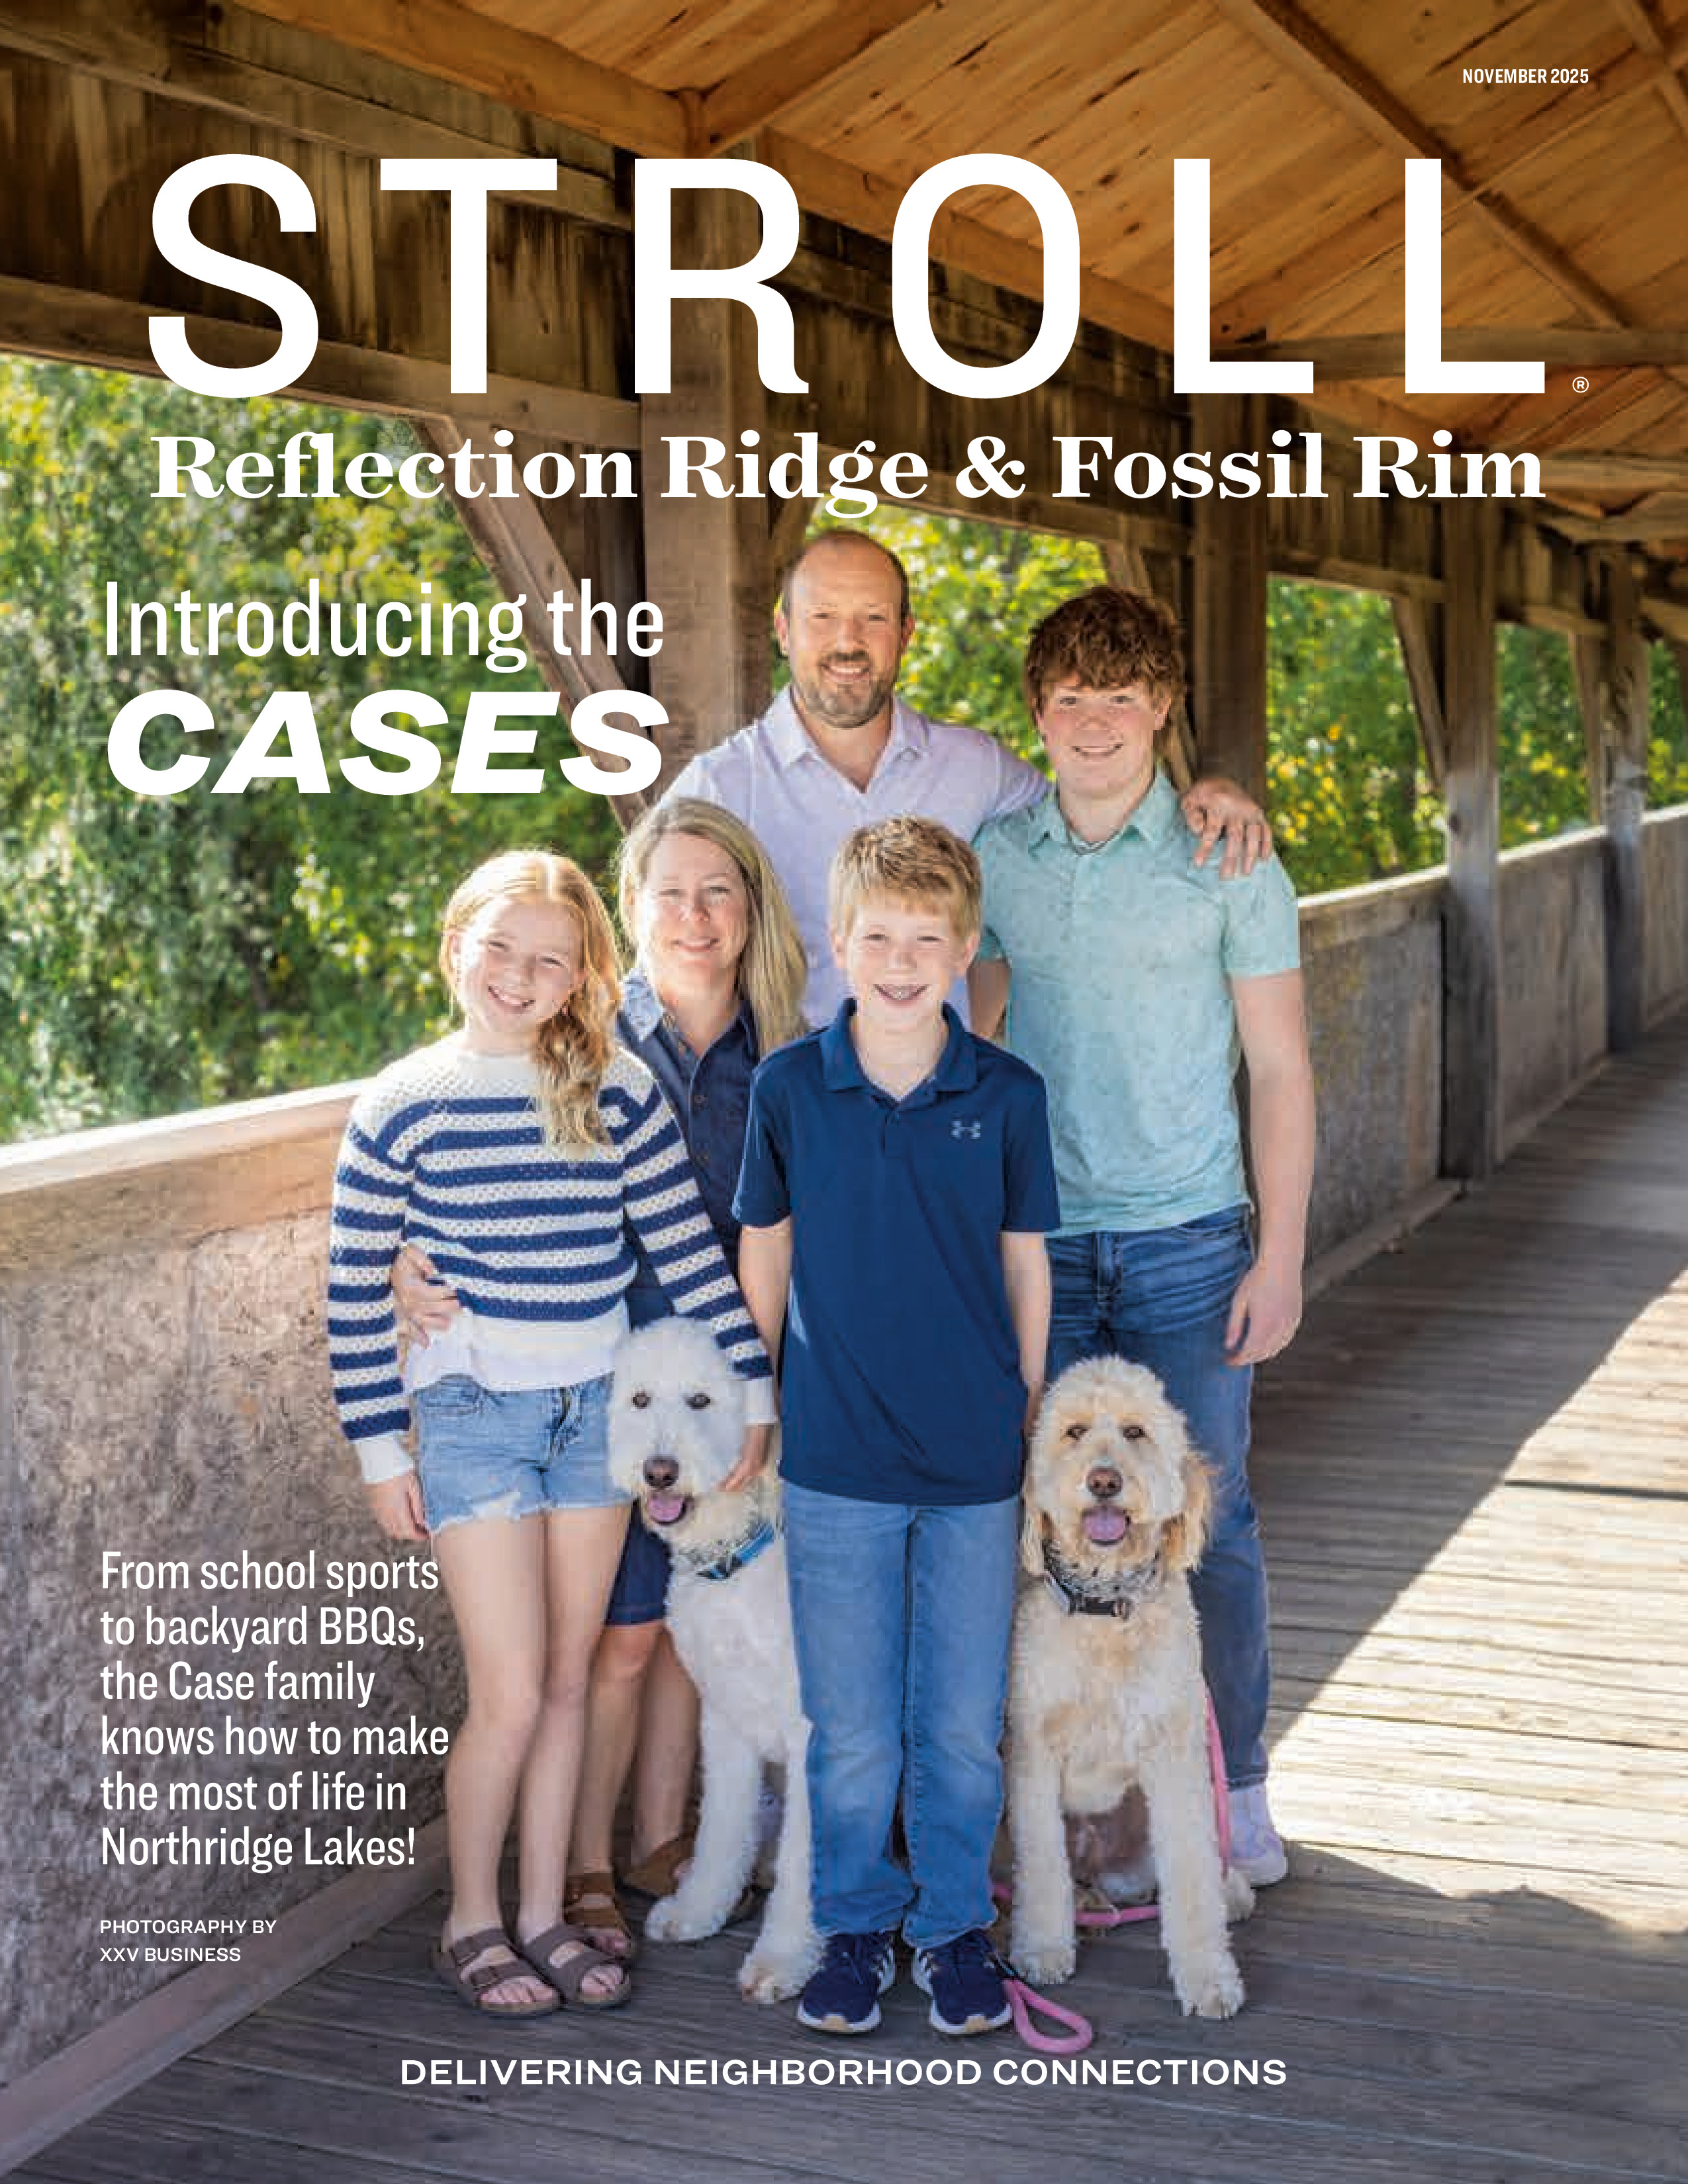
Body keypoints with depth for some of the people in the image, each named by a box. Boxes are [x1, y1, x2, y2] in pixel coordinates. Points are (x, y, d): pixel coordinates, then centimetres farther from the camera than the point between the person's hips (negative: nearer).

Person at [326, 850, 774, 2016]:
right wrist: (380, 1447, -4)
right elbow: (357, 1286, -4)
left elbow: (687, 1246, 2)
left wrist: (752, 1385, 1)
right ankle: (471, 1922, 17)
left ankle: (546, 1914, 25)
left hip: (597, 1407, 3)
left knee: (569, 1679, 11)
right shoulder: (404, 1106, -8)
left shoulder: (620, 1090, -2)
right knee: (512, 1696, -4)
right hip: (471, 1413, -3)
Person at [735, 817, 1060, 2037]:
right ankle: (854, 1924, 29)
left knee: (965, 1723, 10)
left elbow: (1025, 1262, 5)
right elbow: (764, 1253, 6)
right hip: (835, 1460, 0)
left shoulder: (1006, 1097, -4)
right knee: (851, 1728, 9)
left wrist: (1030, 1419, 8)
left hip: (976, 1463, 1)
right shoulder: (789, 1088, -4)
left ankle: (954, 1923, 29)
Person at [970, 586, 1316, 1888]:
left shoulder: (1226, 865, -3)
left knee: (1209, 1519, 3)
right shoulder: (994, 856, 5)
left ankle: (1236, 1784, 19)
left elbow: (1280, 1069, -1)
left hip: (1187, 1239, -2)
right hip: (1036, 1238, 2)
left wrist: (1281, 1257, -6)